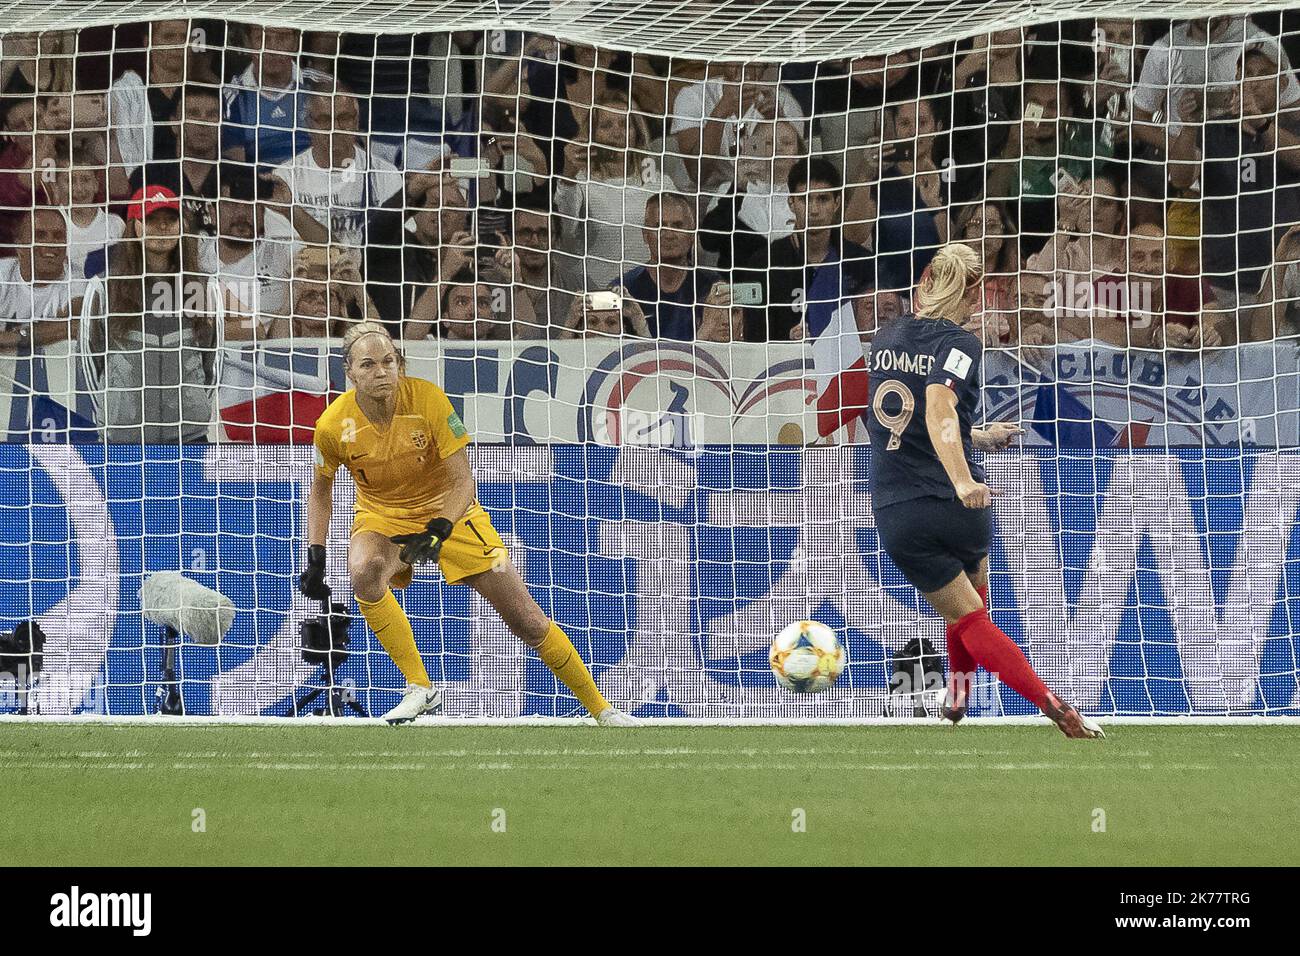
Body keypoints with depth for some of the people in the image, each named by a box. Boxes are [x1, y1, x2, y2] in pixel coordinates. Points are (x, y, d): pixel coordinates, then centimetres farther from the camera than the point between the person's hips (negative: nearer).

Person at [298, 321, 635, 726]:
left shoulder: (427, 399, -24)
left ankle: (600, 708, 14)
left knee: (527, 619, -3)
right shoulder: (333, 425, -18)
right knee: (364, 572, -36)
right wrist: (315, 556, -7)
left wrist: (440, 530, -38)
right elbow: (321, 487, 2)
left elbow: (462, 479, -21)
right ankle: (421, 688, -22)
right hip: (382, 517, 1)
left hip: (448, 511, -1)